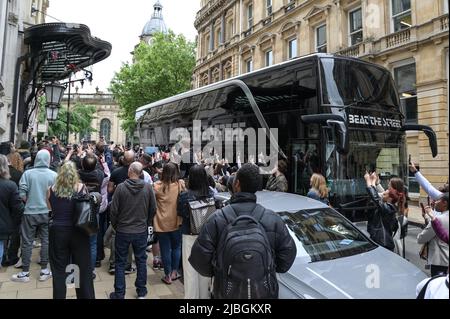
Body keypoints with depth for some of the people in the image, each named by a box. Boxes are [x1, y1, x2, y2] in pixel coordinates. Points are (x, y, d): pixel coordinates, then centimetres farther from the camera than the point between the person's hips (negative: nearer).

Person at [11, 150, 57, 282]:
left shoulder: (28, 173, -7)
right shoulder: (54, 175, -6)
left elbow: (22, 194, -10)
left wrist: (29, 202, 9)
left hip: (30, 212, 0)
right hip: (47, 212, 1)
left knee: (27, 242, 9)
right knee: (46, 241, 10)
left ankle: (25, 273, 17)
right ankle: (44, 271, 16)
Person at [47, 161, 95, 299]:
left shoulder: (51, 189, -3)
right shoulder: (81, 188, -7)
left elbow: (50, 208, 10)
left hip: (57, 231, 1)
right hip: (78, 231, -1)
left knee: (59, 270, 12)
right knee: (84, 268, 11)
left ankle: (59, 296, 23)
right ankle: (86, 295, 22)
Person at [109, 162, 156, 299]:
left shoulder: (121, 187, -14)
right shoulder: (148, 187, -10)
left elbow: (114, 210, -9)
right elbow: (153, 208, -2)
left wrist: (115, 225, 9)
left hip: (123, 231, -1)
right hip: (141, 231, 2)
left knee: (120, 263, 13)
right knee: (141, 261, 15)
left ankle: (119, 294, 21)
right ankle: (141, 292, 26)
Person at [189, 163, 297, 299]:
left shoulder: (217, 219, -13)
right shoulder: (273, 219, -8)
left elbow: (199, 256, -12)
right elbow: (289, 253, -3)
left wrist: (216, 272, 7)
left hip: (227, 292, -1)